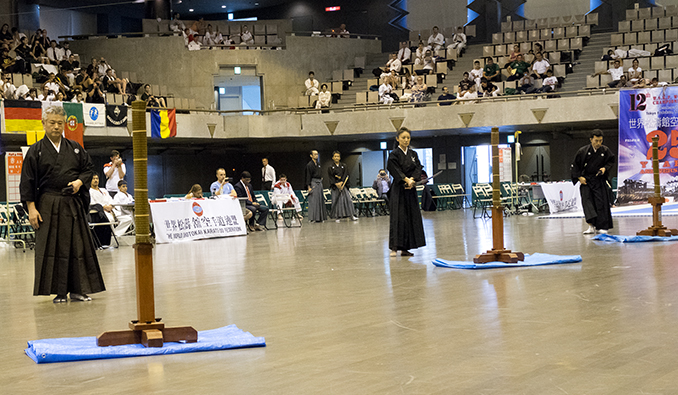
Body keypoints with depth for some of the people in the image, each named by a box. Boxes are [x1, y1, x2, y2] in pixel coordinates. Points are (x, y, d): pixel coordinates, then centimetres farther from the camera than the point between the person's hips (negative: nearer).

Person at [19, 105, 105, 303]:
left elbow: (89, 168, 15)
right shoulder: (36, 151, 1)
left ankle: (77, 290, 11)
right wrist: (31, 208, -9)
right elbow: (28, 181, -1)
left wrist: (80, 181, -6)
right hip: (49, 206, -3)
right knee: (53, 248, -2)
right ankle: (59, 292, 5)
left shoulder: (74, 148, 10)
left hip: (74, 205, 3)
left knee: (78, 246, 2)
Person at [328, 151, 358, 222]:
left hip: (343, 184, 1)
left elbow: (345, 175, 0)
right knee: (337, 201, -5)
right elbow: (331, 177, -2)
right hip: (335, 186, -1)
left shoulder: (344, 166, 13)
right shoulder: (330, 167, 8)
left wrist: (341, 182, -15)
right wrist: (336, 184, -16)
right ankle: (338, 217, -2)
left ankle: (352, 215, -7)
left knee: (348, 199, -7)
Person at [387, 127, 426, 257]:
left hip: (411, 190, 6)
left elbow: (418, 168, 3)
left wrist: (412, 180, -14)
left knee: (411, 217, 4)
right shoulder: (394, 154, -3)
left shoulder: (413, 154, 12)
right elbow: (396, 171, -13)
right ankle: (394, 247, -10)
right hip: (399, 189, -5)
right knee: (398, 217, -10)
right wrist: (407, 180, -23)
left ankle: (405, 248, 8)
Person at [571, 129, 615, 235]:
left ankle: (602, 227, 7)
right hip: (586, 180, -1)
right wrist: (579, 177, -5)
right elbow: (575, 165, 2)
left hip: (599, 180, 1)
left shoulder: (605, 151, -4)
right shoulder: (583, 151, -7)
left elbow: (611, 161, 12)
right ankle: (591, 226, -15)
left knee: (601, 202, -1)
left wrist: (605, 168, -6)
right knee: (587, 200, -12)